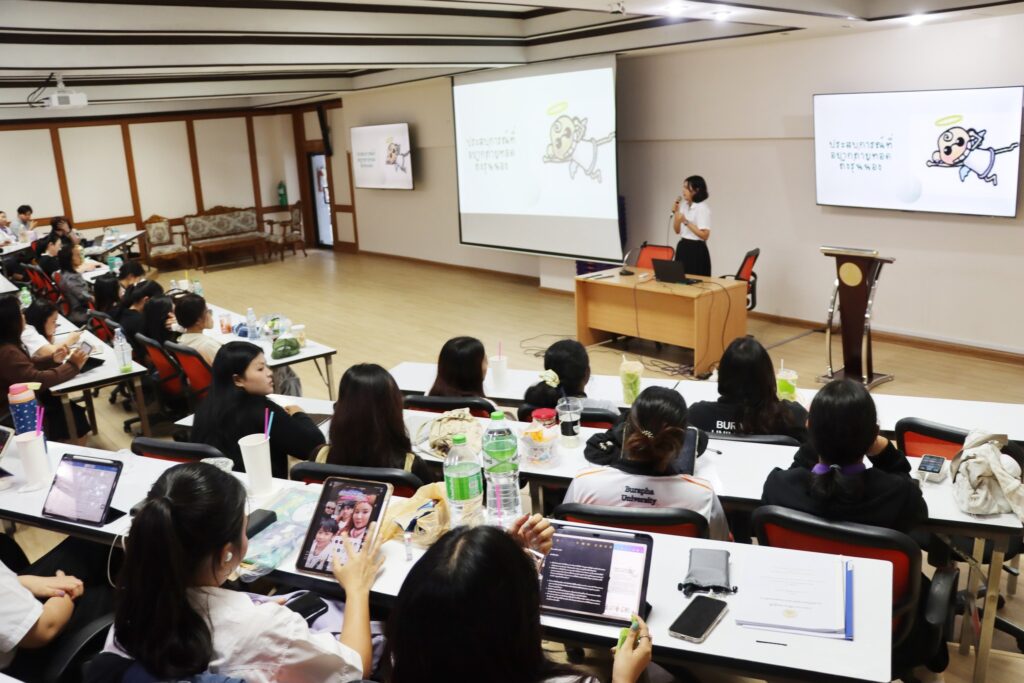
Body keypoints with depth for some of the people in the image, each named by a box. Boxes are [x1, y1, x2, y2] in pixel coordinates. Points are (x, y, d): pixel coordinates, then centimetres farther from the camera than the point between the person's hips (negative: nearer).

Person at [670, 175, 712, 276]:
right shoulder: (685, 207, 11)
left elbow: (705, 235, -20)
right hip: (682, 248, 8)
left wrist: (686, 222, -22)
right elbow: (677, 231, 15)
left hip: (696, 250, -8)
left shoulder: (703, 208, -12)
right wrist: (675, 212, 3)